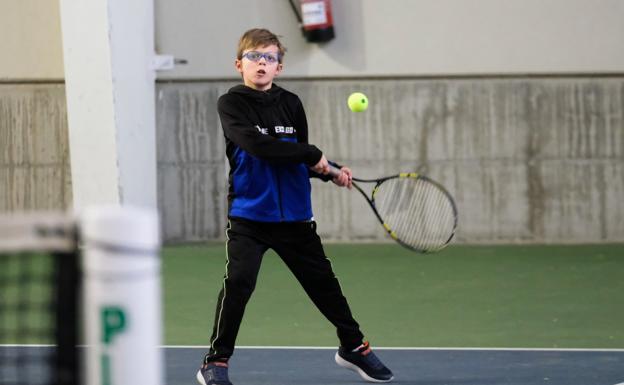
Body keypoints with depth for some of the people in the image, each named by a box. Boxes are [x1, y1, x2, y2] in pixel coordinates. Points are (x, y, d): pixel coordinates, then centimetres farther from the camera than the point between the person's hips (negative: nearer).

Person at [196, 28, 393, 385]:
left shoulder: (291, 104, 5)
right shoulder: (232, 104, -8)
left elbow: (303, 161, 12)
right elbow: (255, 144, -23)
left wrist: (330, 171, -7)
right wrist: (313, 155, -21)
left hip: (295, 215, 4)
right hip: (249, 214, -4)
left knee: (323, 281, 12)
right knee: (238, 281, -19)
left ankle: (354, 346, 32)